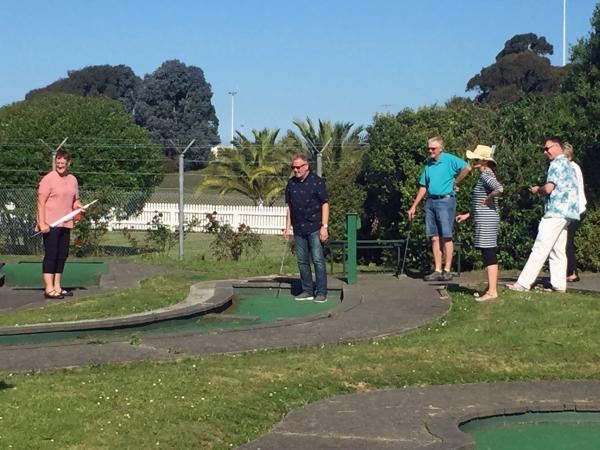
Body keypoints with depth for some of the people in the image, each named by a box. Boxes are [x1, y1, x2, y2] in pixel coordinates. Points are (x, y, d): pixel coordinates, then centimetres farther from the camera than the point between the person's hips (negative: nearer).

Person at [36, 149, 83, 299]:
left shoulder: (72, 180, 13)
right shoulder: (48, 179, -7)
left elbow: (75, 201, 22)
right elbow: (41, 202, -11)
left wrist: (78, 206, -2)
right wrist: (42, 223, -18)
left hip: (65, 224, 7)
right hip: (50, 224, -7)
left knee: (62, 255, 11)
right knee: (51, 254, -5)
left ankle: (57, 287, 20)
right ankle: (49, 288, -2)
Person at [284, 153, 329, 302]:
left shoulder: (316, 182, -5)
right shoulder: (291, 183, 10)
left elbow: (325, 204, -5)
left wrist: (324, 226, -12)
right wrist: (287, 227, 10)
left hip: (314, 228, -5)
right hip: (298, 229, 5)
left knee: (318, 259, -7)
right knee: (302, 261, 8)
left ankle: (321, 292, -3)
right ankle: (307, 291, 16)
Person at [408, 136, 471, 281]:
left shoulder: (449, 160, -5)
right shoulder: (428, 164, 15)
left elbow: (467, 168, -20)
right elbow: (423, 187, 19)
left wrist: (455, 182, -10)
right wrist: (414, 206, 16)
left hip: (445, 200, -7)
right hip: (430, 202, 7)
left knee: (446, 237, -5)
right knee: (434, 238, 5)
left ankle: (447, 270, -3)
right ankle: (437, 270, 8)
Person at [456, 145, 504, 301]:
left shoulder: (485, 175, -14)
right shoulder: (485, 175, 17)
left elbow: (500, 189, -34)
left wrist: (488, 198, -18)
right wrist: (467, 215, 22)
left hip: (486, 220, -10)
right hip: (485, 219, 10)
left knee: (489, 254, -8)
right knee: (489, 254, 13)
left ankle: (492, 291, -6)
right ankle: (490, 288, 19)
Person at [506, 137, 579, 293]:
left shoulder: (557, 164, -9)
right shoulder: (568, 165, 21)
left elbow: (549, 188, -18)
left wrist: (537, 190, 2)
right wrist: (542, 191, 13)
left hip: (556, 212, -10)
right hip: (566, 213, 10)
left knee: (540, 249, -11)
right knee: (558, 250, 10)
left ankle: (523, 284, -13)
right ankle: (559, 285, 9)